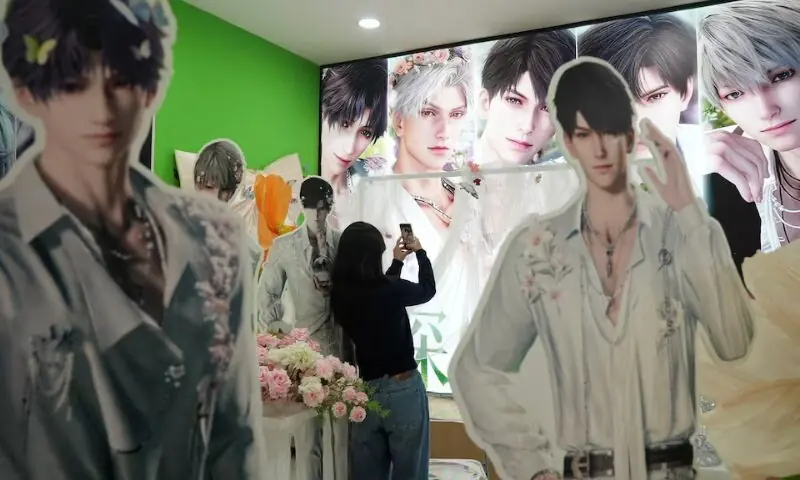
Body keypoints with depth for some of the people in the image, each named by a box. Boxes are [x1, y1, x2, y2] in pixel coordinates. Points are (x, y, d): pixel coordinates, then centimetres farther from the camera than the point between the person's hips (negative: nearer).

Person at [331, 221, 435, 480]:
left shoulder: (340, 295, -4)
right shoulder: (391, 290, -18)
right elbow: (428, 290, 4)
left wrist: (397, 262, 27)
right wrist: (420, 253, 20)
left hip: (364, 390, 5)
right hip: (402, 389, -5)